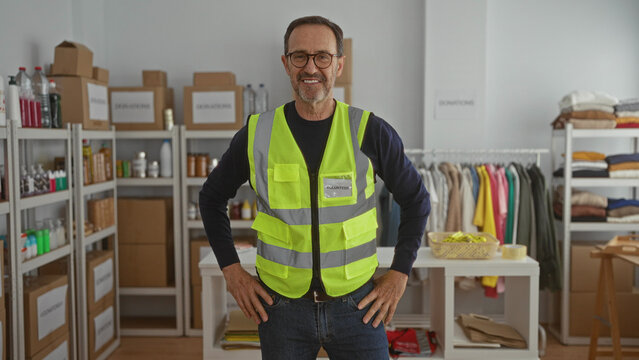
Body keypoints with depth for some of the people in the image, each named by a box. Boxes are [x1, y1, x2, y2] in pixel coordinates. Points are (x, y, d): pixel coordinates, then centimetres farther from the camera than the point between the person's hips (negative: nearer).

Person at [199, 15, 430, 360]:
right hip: (282, 305, 1)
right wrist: (231, 270, 4)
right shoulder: (256, 134, -4)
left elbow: (416, 200, 5)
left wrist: (399, 273, 0)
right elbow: (212, 197, 10)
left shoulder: (370, 132, -6)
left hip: (356, 304, 0)